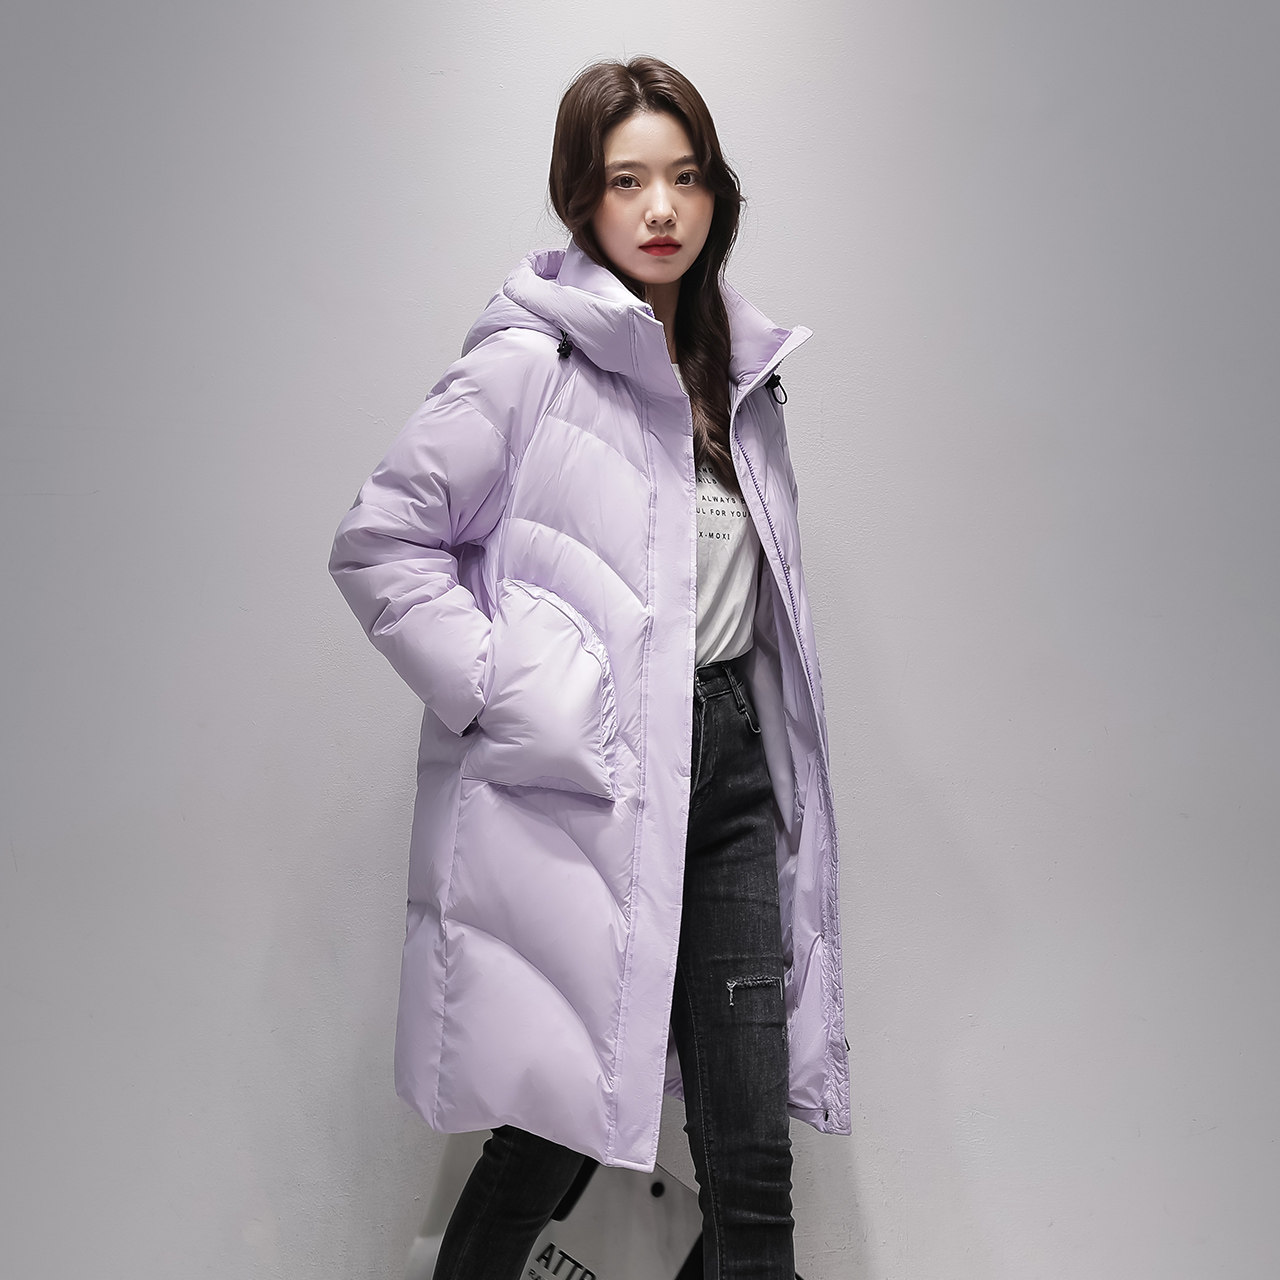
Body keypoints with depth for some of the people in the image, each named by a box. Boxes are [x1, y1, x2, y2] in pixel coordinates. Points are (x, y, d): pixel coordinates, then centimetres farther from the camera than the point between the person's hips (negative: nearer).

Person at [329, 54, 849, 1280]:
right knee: (554, 1130, 8)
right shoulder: (526, 364, -7)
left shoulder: (737, 366, 14)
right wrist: (508, 696, -14)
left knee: (752, 1159, 7)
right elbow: (377, 543, -7)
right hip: (586, 789, -5)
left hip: (732, 762, 6)